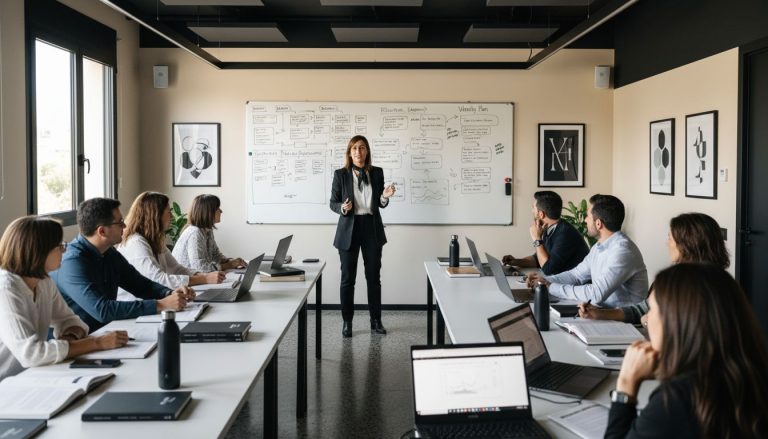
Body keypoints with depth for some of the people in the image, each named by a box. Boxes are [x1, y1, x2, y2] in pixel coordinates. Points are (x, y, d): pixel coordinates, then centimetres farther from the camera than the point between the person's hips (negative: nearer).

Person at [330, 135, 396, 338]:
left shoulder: (377, 173, 3)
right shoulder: (341, 174, -3)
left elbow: (380, 204, 8)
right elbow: (333, 203, 1)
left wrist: (385, 197, -14)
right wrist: (343, 208, -19)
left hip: (372, 228, 2)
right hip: (349, 229, -2)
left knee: (374, 276, 7)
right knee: (347, 278, 4)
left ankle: (376, 321, 18)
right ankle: (347, 322, 16)